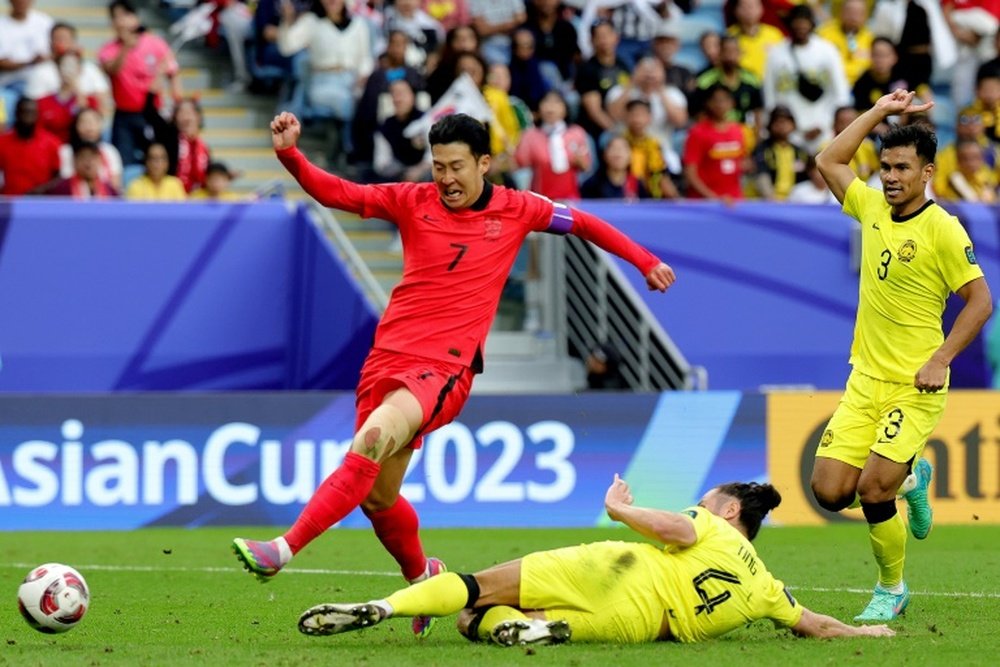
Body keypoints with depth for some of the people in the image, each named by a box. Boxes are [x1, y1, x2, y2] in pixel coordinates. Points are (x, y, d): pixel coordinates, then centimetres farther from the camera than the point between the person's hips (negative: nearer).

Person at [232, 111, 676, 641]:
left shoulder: (515, 210, 7)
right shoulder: (413, 202, 9)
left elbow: (583, 223, 21)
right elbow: (335, 193, 5)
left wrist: (645, 262, 24)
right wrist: (289, 153, -11)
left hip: (445, 367, -4)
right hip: (387, 354, 4)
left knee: (373, 439, -31)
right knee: (377, 495, 7)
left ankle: (282, 550, -38)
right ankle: (423, 574, 37)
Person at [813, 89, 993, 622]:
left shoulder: (942, 229, -12)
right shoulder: (872, 208, 6)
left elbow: (981, 300, -11)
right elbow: (828, 162, 19)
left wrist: (940, 361, -18)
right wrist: (880, 111, 14)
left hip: (913, 388, -6)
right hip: (864, 379, 6)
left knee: (871, 490, -15)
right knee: (830, 491, -2)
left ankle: (891, 589, 8)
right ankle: (910, 480, 29)